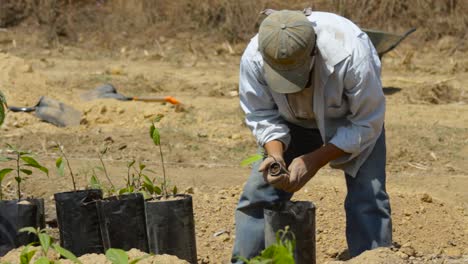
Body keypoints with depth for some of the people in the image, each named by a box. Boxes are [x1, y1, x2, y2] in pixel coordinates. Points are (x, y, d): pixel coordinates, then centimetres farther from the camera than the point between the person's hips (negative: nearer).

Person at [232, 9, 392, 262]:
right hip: (294, 121, 3)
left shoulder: (350, 55, -41)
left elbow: (367, 124, -28)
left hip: (352, 120, -2)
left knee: (367, 199, -17)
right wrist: (275, 155, -35)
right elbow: (262, 116, -15)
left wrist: (315, 160, -34)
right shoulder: (253, 58, -33)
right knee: (258, 192, -6)